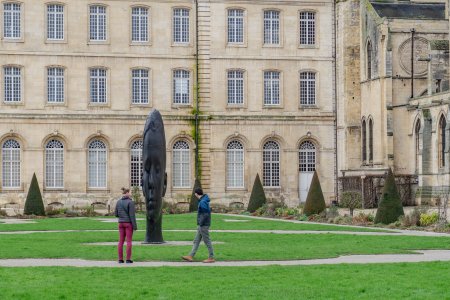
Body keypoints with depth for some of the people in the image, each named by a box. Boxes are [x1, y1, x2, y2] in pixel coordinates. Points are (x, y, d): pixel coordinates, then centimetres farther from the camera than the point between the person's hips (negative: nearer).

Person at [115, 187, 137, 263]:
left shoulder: (118, 202, 5)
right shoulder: (130, 202, -12)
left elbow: (116, 214, 8)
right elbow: (132, 215, -16)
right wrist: (135, 226, -12)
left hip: (121, 223, 5)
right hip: (129, 223, -5)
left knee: (121, 241, 7)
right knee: (129, 241, -1)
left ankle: (120, 259, 5)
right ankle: (128, 259, -2)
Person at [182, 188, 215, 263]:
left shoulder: (202, 202, -18)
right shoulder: (204, 201, 12)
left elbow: (206, 214, -24)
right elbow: (208, 211, 19)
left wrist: (201, 223, -16)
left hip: (204, 225, -10)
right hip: (201, 225, 10)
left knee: (207, 241, -3)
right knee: (196, 241, 9)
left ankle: (211, 258, 3)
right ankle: (191, 256, 10)